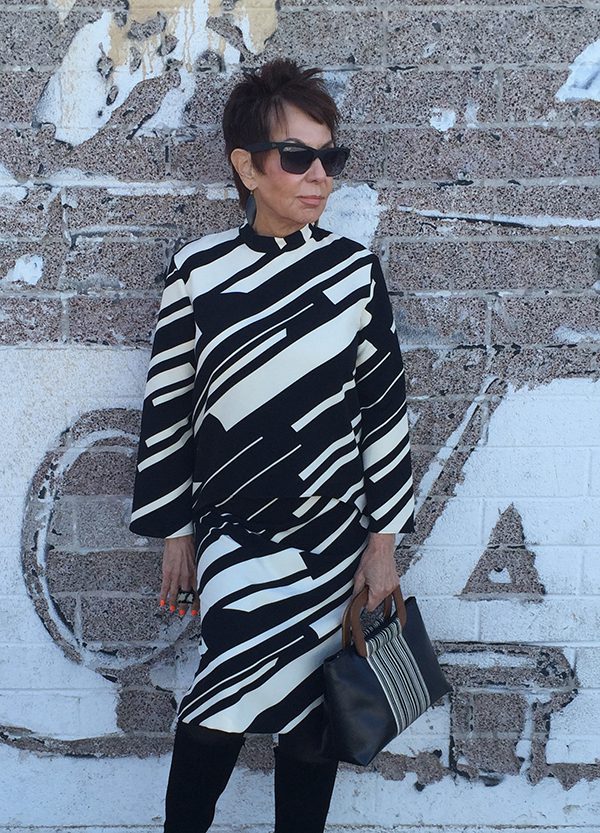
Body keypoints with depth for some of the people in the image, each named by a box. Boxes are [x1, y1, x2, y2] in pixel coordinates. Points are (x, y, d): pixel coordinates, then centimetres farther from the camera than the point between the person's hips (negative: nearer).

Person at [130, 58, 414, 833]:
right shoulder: (198, 272, -5)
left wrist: (384, 539, 1)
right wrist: (175, 537, 3)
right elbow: (168, 407, 1)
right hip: (234, 536, -1)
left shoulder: (355, 269, -2)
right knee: (220, 716, -7)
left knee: (311, 712, 10)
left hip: (335, 538, 2)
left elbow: (383, 406, 2)